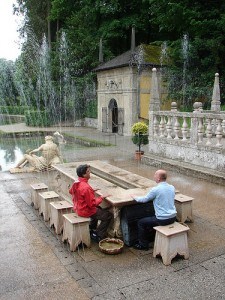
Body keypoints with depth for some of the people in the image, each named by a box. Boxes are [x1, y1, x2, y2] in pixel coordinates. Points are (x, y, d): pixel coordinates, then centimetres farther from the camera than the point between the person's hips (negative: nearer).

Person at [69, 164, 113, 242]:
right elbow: (93, 204, -29)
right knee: (108, 215, -1)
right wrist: (101, 197, -13)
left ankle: (91, 229, 37)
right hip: (85, 211, -9)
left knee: (99, 209, 32)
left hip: (77, 208, 9)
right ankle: (98, 236, 6)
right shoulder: (86, 187, -31)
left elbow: (71, 191, 18)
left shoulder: (76, 183, -5)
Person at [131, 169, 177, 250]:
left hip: (163, 220, -7)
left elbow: (144, 200, -5)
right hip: (173, 217, 7)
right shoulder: (172, 187, 2)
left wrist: (134, 197, 13)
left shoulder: (155, 189, -18)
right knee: (150, 218, 33)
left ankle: (143, 245, 19)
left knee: (140, 222, 11)